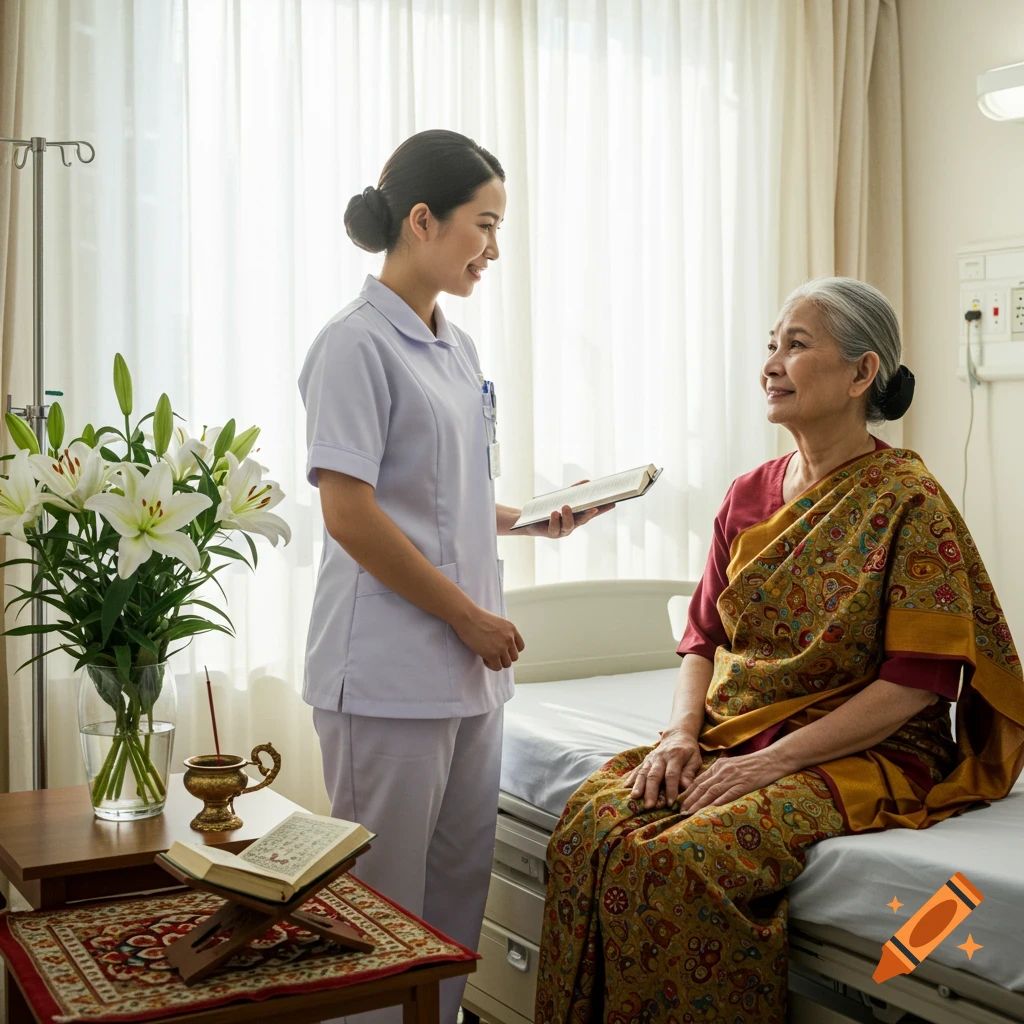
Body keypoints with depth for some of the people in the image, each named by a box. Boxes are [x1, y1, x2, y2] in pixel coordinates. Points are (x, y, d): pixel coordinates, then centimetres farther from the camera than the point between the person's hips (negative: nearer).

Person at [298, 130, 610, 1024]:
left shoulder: (456, 347, 14)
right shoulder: (357, 344, -11)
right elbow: (350, 514, -17)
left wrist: (533, 519, 5)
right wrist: (470, 617, -13)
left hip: (471, 664, 8)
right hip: (390, 669, -8)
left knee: (462, 881, 15)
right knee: (387, 900, 2)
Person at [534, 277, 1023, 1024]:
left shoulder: (908, 501, -8)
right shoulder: (748, 497, 11)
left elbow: (914, 682, -13)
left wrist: (774, 760, -18)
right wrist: (682, 732, -5)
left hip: (860, 757, -6)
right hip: (730, 737, 6)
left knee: (684, 857, -30)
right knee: (592, 821, -21)